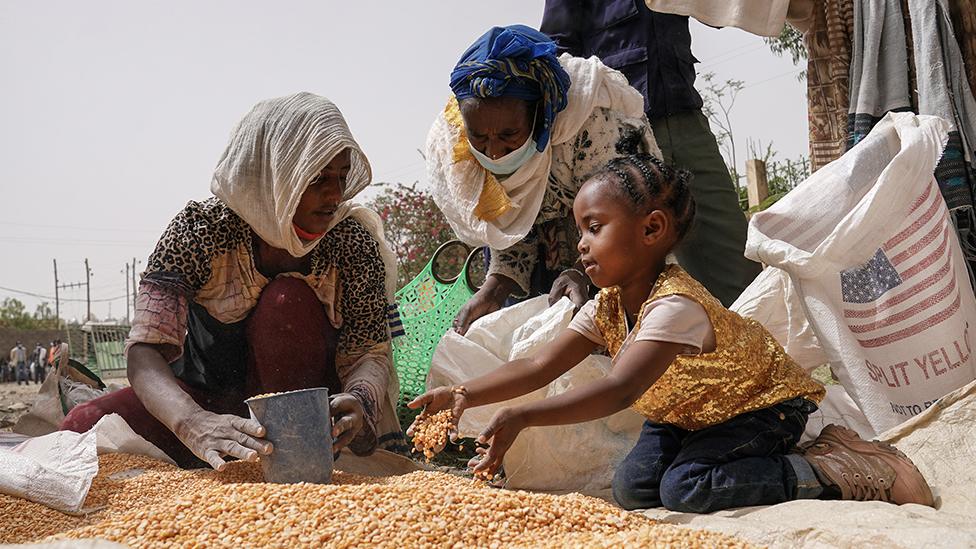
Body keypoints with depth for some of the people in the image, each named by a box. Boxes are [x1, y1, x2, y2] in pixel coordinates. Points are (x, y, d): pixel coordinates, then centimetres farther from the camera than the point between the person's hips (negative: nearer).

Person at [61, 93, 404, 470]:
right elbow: (147, 349, -28)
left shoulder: (353, 243, -14)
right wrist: (193, 422, -50)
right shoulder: (201, 230, -19)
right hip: (208, 400, 0)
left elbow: (370, 352, -11)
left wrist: (358, 399, -38)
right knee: (85, 425, -24)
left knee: (287, 301, -28)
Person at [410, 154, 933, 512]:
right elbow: (540, 366, -9)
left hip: (762, 403, -9)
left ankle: (838, 470, -14)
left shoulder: (674, 304, -34)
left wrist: (521, 417, -53)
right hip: (686, 411, 9)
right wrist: (466, 394, -23)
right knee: (633, 487, -6)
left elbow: (618, 390, -46)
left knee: (685, 488, -26)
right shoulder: (607, 305, -7)